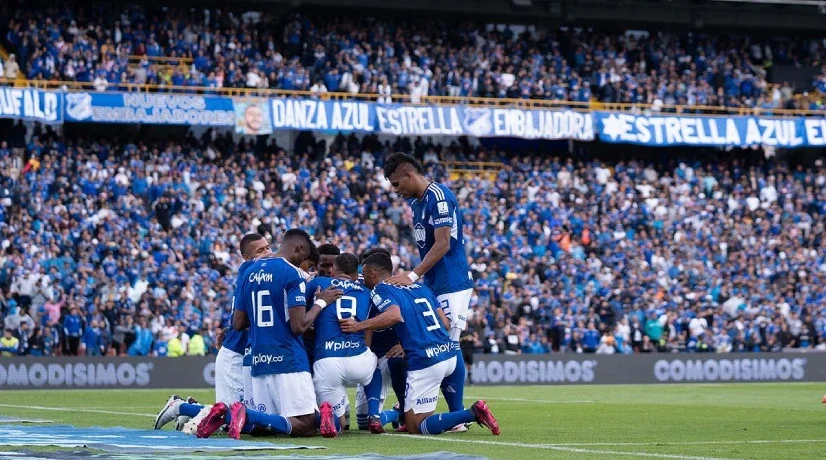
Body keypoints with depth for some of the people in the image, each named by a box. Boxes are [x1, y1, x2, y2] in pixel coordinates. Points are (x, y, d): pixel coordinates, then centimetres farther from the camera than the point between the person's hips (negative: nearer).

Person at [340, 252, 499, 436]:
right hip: (450, 354, 7)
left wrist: (358, 326, -15)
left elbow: (394, 315, -19)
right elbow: (445, 322, 18)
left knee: (417, 427, 3)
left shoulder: (380, 290, 1)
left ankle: (472, 414, -15)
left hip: (425, 362, -7)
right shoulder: (420, 287, 22)